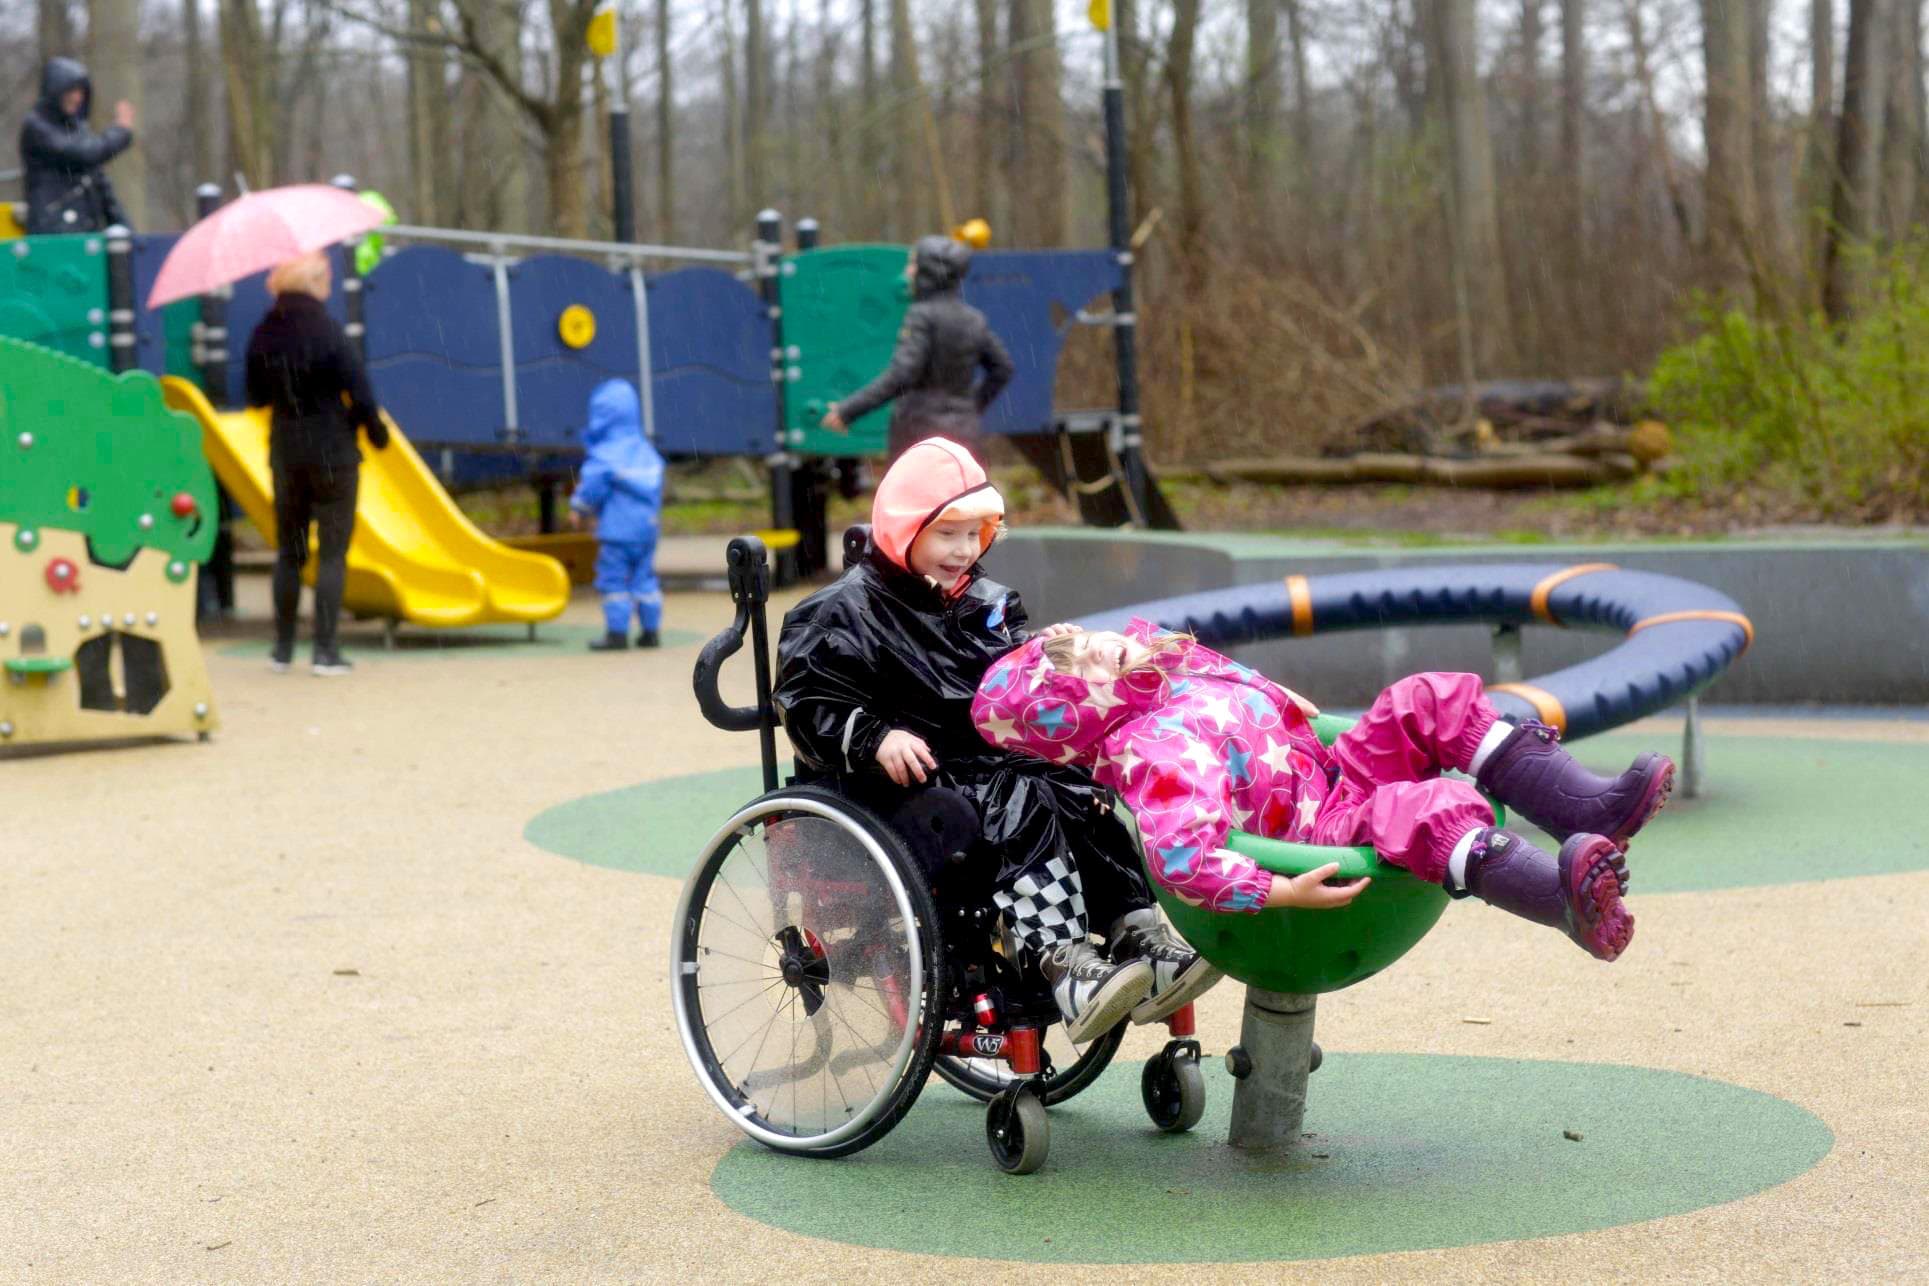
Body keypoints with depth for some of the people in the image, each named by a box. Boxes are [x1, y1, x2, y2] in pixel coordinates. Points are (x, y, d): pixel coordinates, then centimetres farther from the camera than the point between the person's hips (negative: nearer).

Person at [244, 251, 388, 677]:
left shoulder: (263, 334, 2)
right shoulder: (326, 330, -14)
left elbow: (256, 397, 9)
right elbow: (357, 388, -13)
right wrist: (376, 430, 3)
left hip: (285, 451, 5)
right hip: (332, 451, -5)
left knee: (289, 551, 14)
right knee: (333, 552, 0)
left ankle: (283, 648, 17)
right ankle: (325, 650, -3)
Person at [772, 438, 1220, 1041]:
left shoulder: (985, 602, 19)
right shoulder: (845, 611, -2)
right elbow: (806, 703, -10)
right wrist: (876, 738, -26)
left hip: (991, 760, 7)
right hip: (899, 786, -7)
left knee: (1083, 797, -22)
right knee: (1020, 808, -33)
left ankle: (1141, 941, -30)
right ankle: (1065, 970, -44)